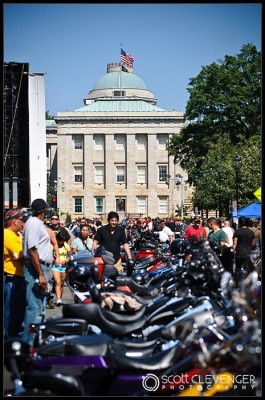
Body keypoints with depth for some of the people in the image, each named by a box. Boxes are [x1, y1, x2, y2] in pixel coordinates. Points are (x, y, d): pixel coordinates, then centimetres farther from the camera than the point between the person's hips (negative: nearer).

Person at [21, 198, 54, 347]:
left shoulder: (38, 223, 15)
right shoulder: (34, 223, -14)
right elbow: (32, 249, -21)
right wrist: (40, 274, -25)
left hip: (42, 268, 11)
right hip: (36, 269, -11)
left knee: (40, 308, 16)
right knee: (35, 308, -12)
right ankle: (29, 344, -11)